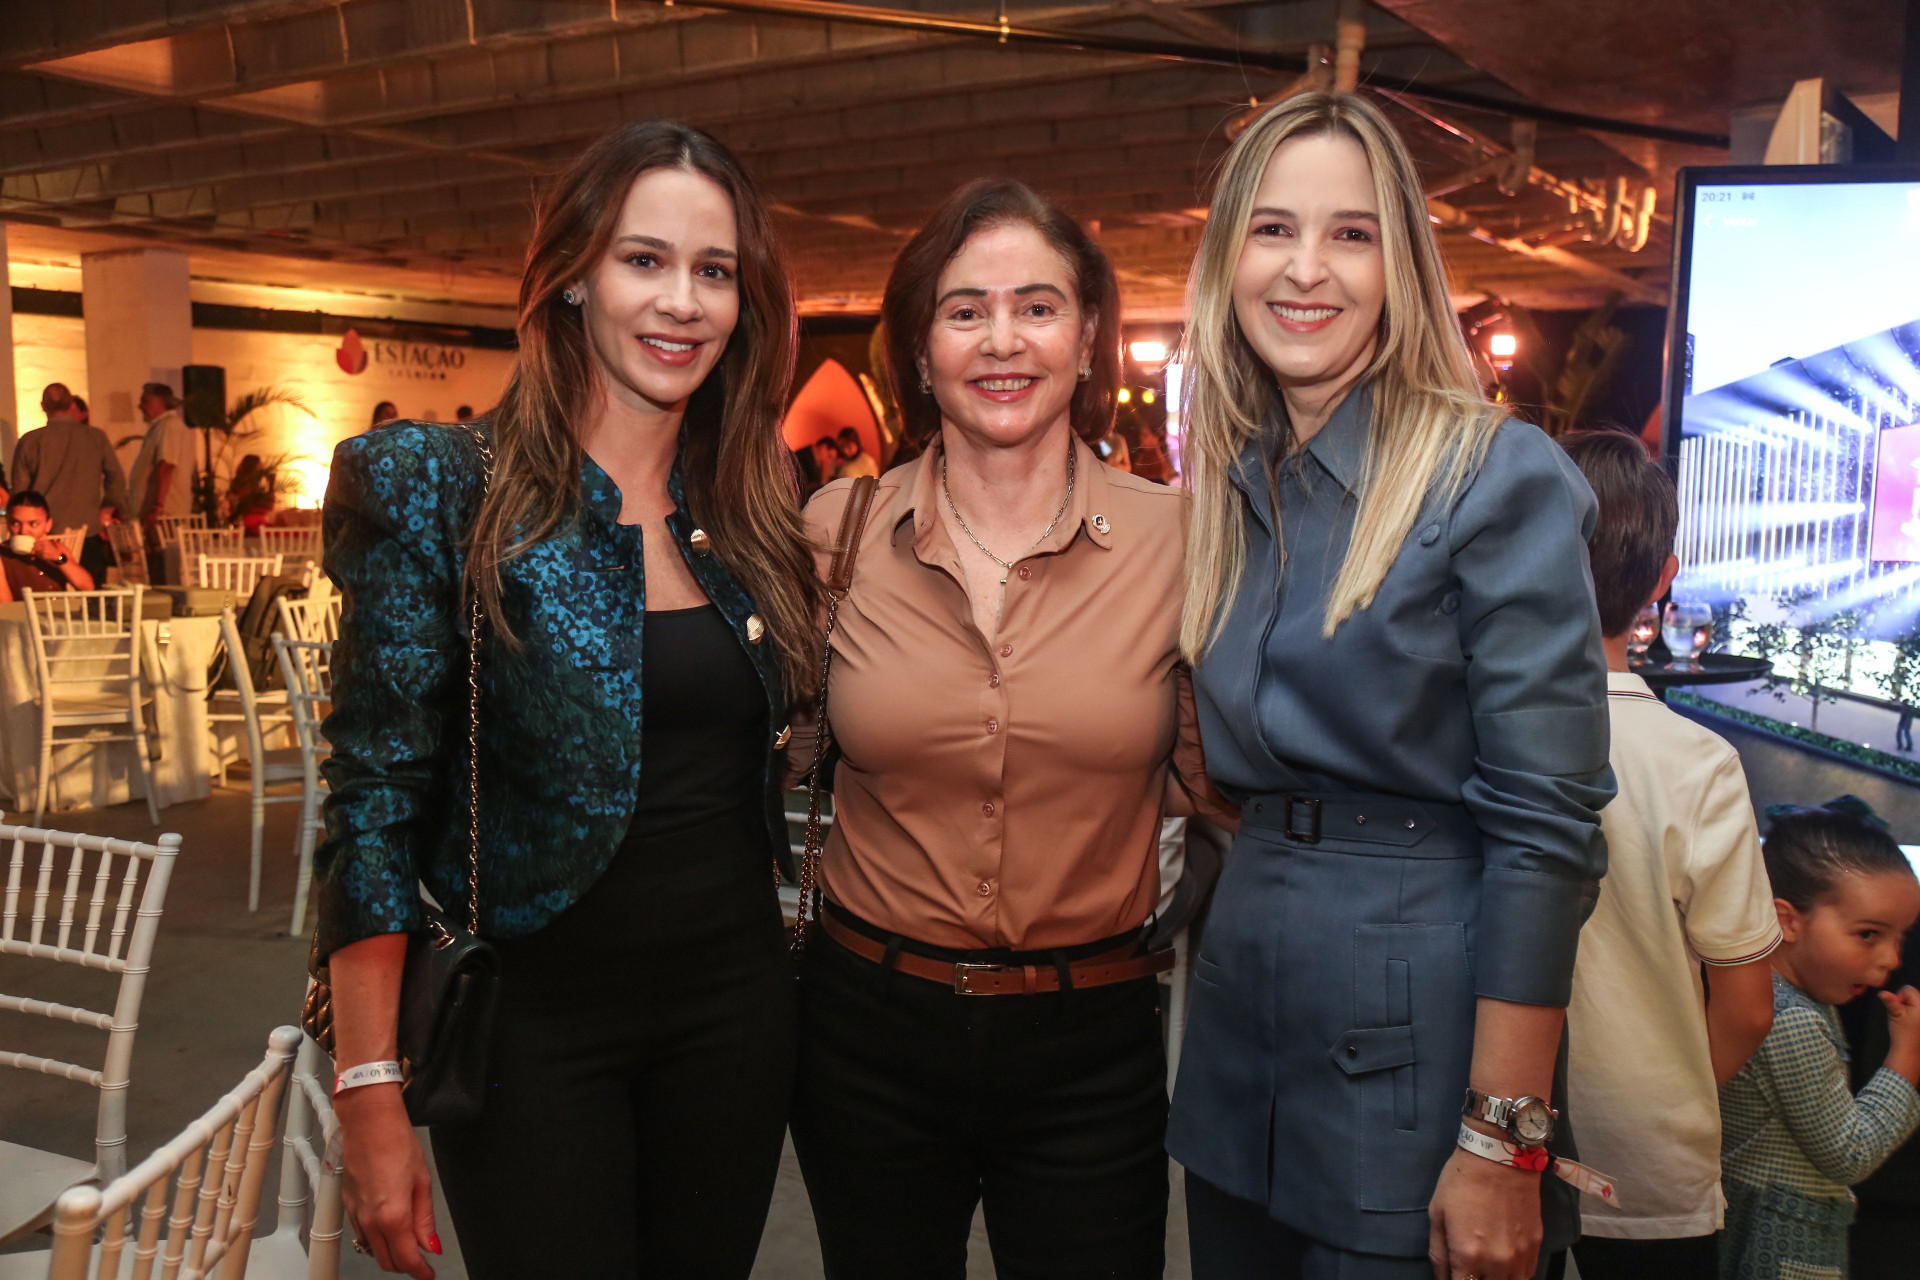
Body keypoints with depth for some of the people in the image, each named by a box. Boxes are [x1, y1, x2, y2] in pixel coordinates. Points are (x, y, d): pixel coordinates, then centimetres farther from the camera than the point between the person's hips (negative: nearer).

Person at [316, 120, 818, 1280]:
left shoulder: (752, 510, 4)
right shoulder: (441, 490, -9)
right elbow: (375, 795, -11)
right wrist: (372, 1100, -13)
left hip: (736, 1006, 4)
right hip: (533, 1013, -4)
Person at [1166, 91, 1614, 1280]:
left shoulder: (1500, 478, -13)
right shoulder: (1231, 487, 7)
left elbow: (1549, 828, -16)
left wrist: (1504, 1146, -17)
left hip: (1414, 1034, -6)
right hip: (1239, 1018, 6)